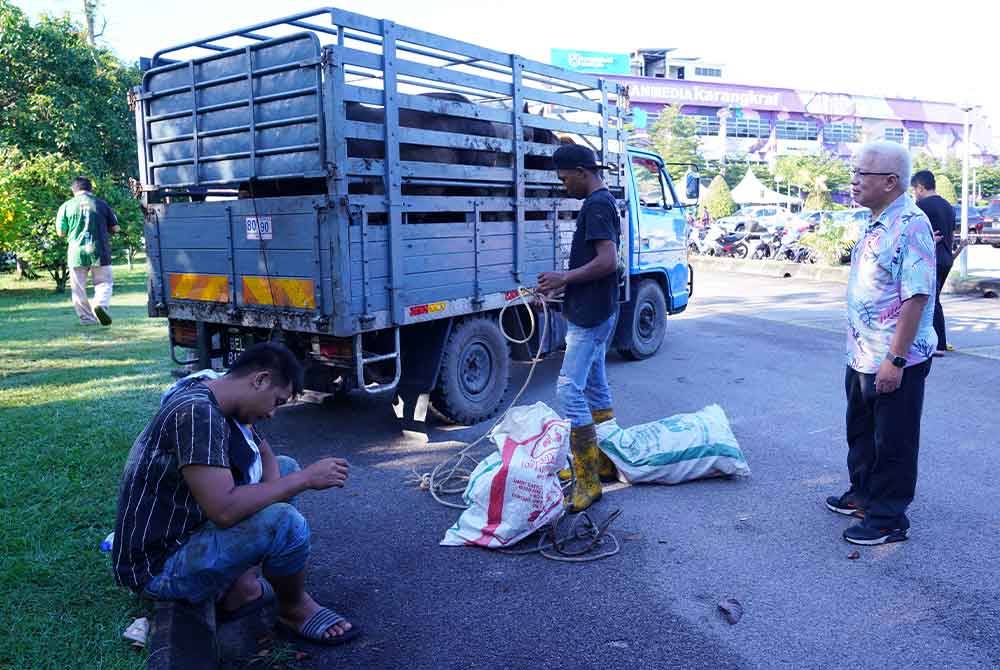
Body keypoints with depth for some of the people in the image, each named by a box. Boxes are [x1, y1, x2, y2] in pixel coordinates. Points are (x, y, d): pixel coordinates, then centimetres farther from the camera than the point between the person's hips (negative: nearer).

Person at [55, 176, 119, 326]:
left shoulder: (67, 206, 1)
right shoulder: (101, 204, 2)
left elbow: (61, 232, 2)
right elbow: (115, 228, 5)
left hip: (76, 252, 1)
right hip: (99, 250, 0)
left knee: (78, 287, 11)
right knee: (104, 282, 8)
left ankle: (86, 318, 12)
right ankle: (101, 304, -19)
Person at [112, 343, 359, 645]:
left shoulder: (219, 404, 2)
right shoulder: (196, 414, -27)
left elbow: (266, 456, 15)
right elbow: (225, 510, -35)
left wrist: (272, 493, -5)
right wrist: (306, 478, -26)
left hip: (190, 527, 10)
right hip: (157, 566, -10)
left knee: (285, 467, 11)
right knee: (284, 524, -28)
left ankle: (241, 585, 8)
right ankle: (295, 608, 3)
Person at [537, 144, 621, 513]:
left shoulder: (596, 205, -15)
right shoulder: (604, 202, 16)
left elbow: (607, 262, -24)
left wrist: (564, 278, -16)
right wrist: (563, 286, 15)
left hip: (590, 316, -11)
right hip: (595, 312, 11)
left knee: (569, 390, -12)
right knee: (595, 387, 16)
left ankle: (587, 481, -7)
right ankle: (608, 462, 26)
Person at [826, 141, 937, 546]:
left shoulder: (910, 225, -20)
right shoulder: (878, 224, 9)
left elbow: (916, 297, -25)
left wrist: (896, 359, -25)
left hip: (895, 362, -9)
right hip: (863, 356, 10)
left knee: (892, 443, 5)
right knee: (861, 432, 22)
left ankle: (888, 519, 19)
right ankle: (863, 495, 40)